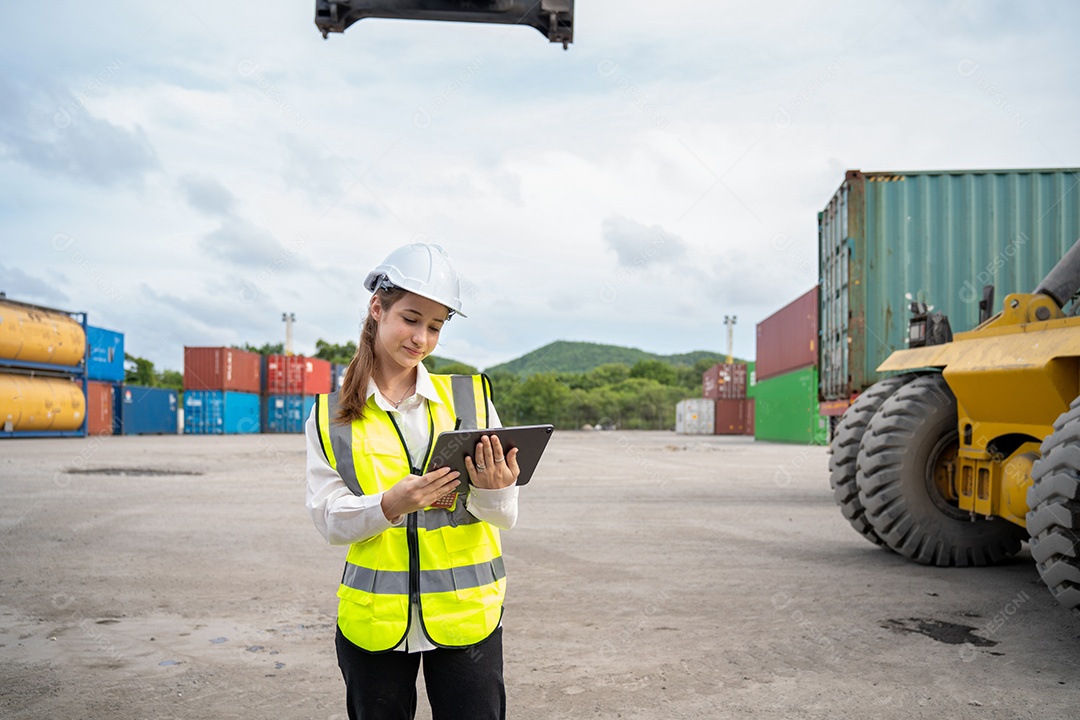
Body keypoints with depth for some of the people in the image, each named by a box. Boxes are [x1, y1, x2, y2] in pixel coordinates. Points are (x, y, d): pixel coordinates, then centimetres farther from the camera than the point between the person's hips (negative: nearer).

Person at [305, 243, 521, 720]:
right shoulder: (330, 417, 1)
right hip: (374, 621, 0)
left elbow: (507, 517, 0)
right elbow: (329, 520, -4)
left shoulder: (471, 398, 1)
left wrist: (492, 490, -23)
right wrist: (391, 504, -23)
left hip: (465, 615, 0)